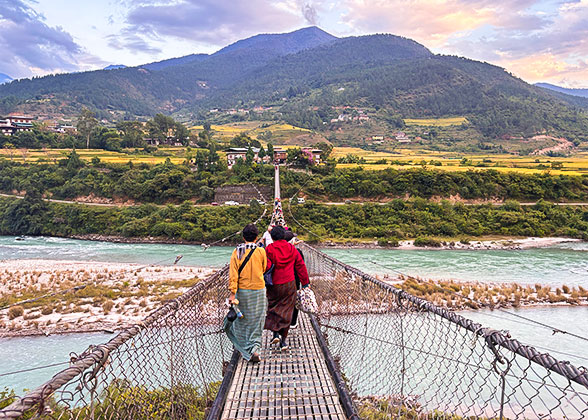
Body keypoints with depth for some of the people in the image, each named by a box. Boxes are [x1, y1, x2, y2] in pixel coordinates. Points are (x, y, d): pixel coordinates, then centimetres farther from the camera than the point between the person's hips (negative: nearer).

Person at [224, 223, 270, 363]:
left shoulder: (237, 252, -7)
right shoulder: (261, 251, -7)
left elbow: (233, 274, -11)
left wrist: (232, 293, -11)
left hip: (242, 290, 1)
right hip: (259, 290, -1)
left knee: (242, 321, 15)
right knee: (256, 321, 10)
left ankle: (245, 350, 22)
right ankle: (254, 349, 0)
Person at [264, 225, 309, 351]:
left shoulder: (269, 249, -9)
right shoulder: (292, 249, 2)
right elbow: (301, 266, 6)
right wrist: (305, 283, 14)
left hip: (274, 285, -2)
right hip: (289, 284, 2)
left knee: (273, 308, 16)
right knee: (286, 312, 8)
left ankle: (275, 333, 0)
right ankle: (283, 340, 9)